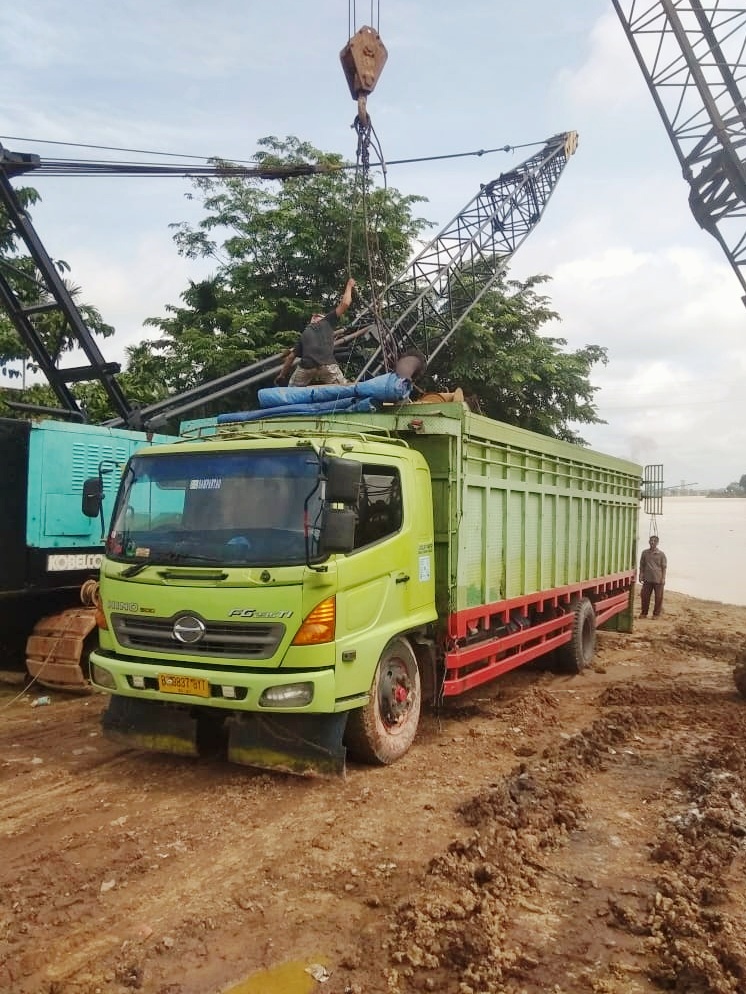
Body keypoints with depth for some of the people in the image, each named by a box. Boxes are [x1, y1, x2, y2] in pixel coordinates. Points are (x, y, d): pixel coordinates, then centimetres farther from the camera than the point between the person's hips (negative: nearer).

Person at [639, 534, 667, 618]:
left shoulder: (661, 554, 0)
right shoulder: (645, 552, 6)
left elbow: (664, 567, 1)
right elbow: (642, 565, 12)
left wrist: (663, 578, -6)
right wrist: (641, 575, 4)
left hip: (658, 579, -2)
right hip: (647, 579, 2)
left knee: (658, 597, 1)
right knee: (644, 596, 3)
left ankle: (656, 614, 11)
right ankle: (644, 613, 15)